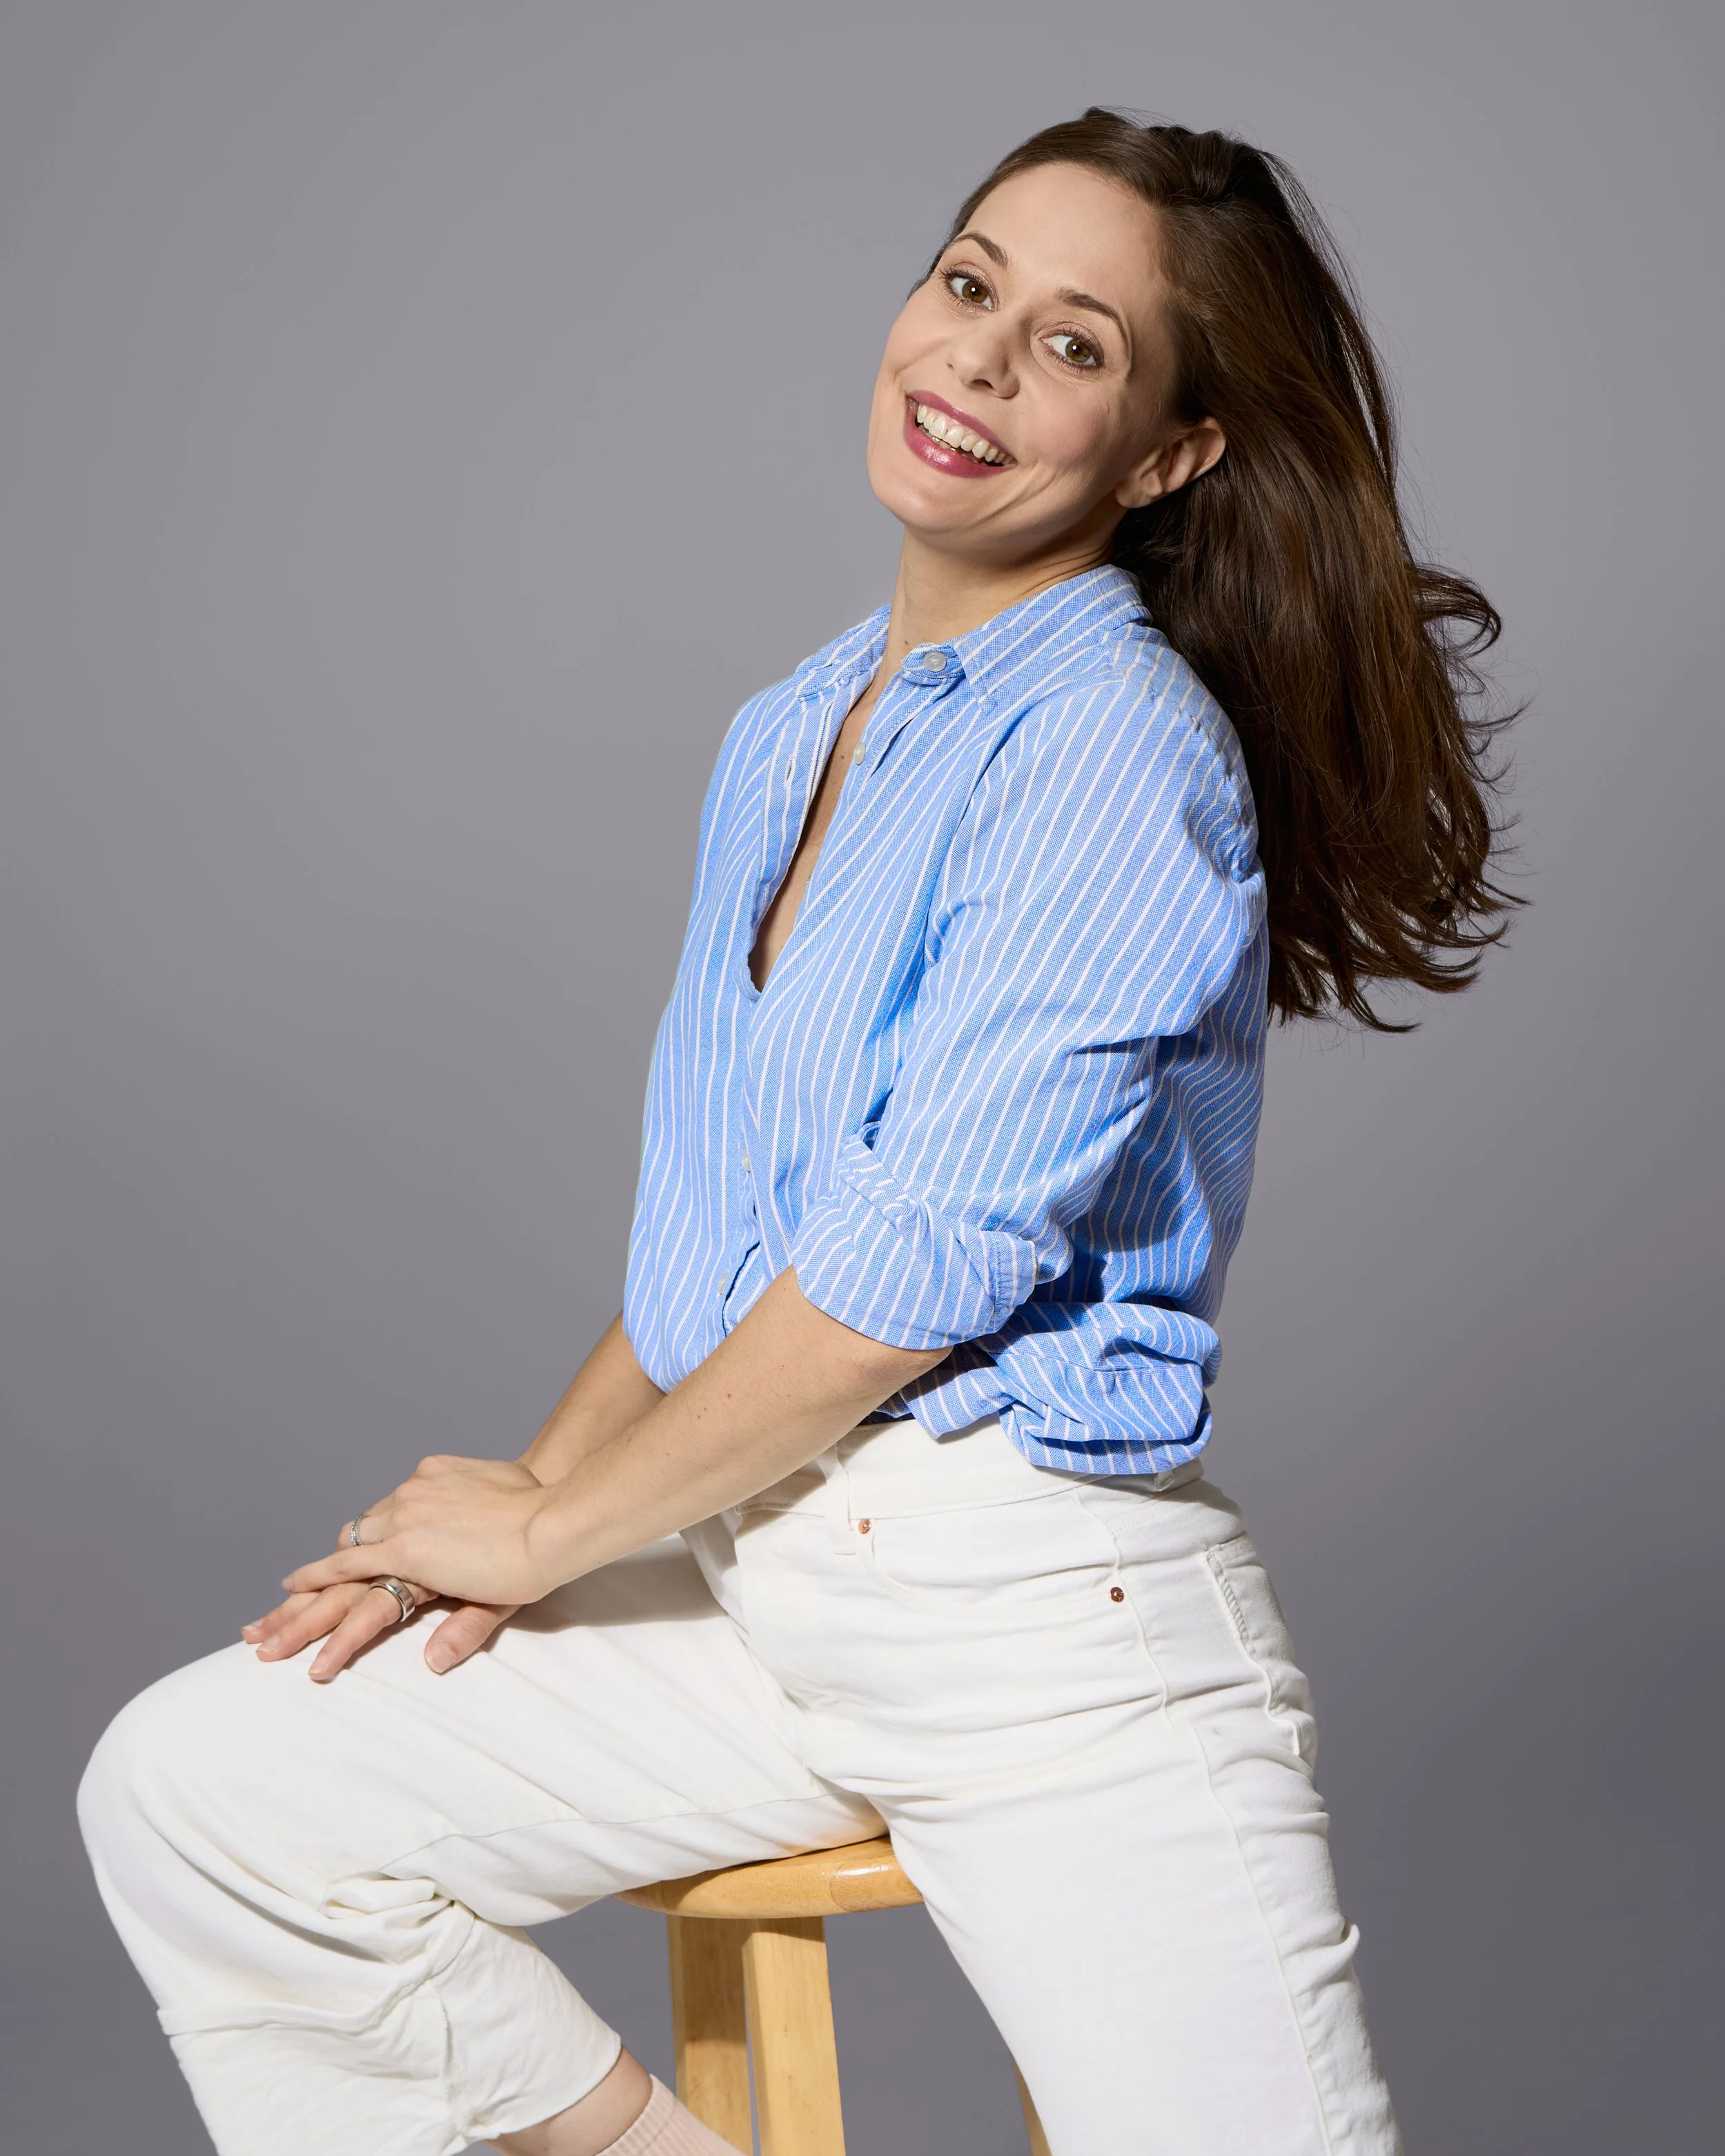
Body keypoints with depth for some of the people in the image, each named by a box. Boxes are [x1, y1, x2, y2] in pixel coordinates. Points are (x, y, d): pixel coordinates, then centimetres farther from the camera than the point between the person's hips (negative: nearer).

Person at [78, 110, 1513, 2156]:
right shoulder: (783, 740, 13)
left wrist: (544, 1530, -7)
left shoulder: (1122, 747, -13)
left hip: (1051, 1621, -7)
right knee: (188, 1790, -3)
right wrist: (535, 1499, 2)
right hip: (749, 1573, 7)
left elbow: (923, 1263, -18)